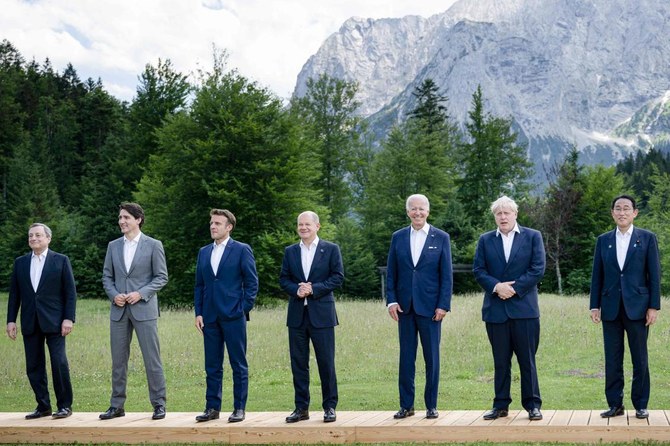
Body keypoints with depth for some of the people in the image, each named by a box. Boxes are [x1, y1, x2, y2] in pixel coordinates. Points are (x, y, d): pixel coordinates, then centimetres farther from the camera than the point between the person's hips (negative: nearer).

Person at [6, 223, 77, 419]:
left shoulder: (61, 261, 2)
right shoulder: (20, 262, 12)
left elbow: (70, 292, -1)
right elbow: (14, 293, 12)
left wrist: (68, 318, -9)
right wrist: (11, 320, 6)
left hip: (53, 321, -4)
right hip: (30, 322, 4)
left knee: (59, 362, -8)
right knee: (33, 366, 5)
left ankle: (65, 405, 2)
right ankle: (43, 406, 14)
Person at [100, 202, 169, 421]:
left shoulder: (153, 245, -1)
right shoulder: (113, 246, 11)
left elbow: (161, 277, -2)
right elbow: (107, 276, 13)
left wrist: (141, 293, -13)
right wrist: (114, 295, -6)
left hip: (144, 308, -4)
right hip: (119, 310, 4)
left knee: (152, 358, -2)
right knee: (118, 359, 7)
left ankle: (158, 404, 6)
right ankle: (117, 405, 14)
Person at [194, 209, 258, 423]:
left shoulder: (242, 250, -1)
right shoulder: (204, 252, 14)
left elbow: (252, 282, -2)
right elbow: (199, 285, 16)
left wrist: (244, 309, -9)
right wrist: (198, 313, 7)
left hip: (233, 316, -5)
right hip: (210, 317, 5)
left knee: (239, 365, 0)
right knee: (212, 365, 8)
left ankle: (239, 409, 6)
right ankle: (212, 408, 14)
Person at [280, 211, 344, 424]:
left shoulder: (331, 249, 3)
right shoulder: (290, 251, 12)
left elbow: (338, 277, -3)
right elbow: (283, 279, 10)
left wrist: (313, 289, -13)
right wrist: (296, 290, -11)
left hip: (321, 313, -3)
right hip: (297, 314, 3)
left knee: (326, 362, -1)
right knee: (298, 363, 5)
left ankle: (330, 406, 9)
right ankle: (301, 408, 11)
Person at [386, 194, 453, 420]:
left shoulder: (441, 238, 1)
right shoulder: (398, 237, 8)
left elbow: (447, 275, -1)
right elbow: (391, 272, 8)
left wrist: (443, 305, -8)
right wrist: (391, 300, -2)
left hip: (430, 307, -2)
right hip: (405, 307, 2)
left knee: (432, 358, 3)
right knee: (406, 358, 6)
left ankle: (431, 405, 12)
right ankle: (406, 405, 12)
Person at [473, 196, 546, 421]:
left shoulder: (532, 237, 5)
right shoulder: (485, 240, 11)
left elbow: (538, 269, -4)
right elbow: (478, 270, 4)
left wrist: (514, 288, -11)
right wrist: (496, 286, -13)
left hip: (524, 307, -2)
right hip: (495, 309, 2)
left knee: (527, 360, 0)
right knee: (500, 361, 7)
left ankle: (533, 405, 7)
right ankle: (501, 405, 13)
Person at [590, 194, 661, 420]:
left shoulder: (647, 238, 2)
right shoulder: (603, 240, 9)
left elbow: (654, 274, 0)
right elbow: (597, 275, 9)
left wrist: (653, 306, -6)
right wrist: (595, 306, 3)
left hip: (637, 307, -2)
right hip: (611, 308, 2)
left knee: (640, 359, 3)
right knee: (612, 359, 5)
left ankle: (641, 405, 11)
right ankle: (614, 404, 12)